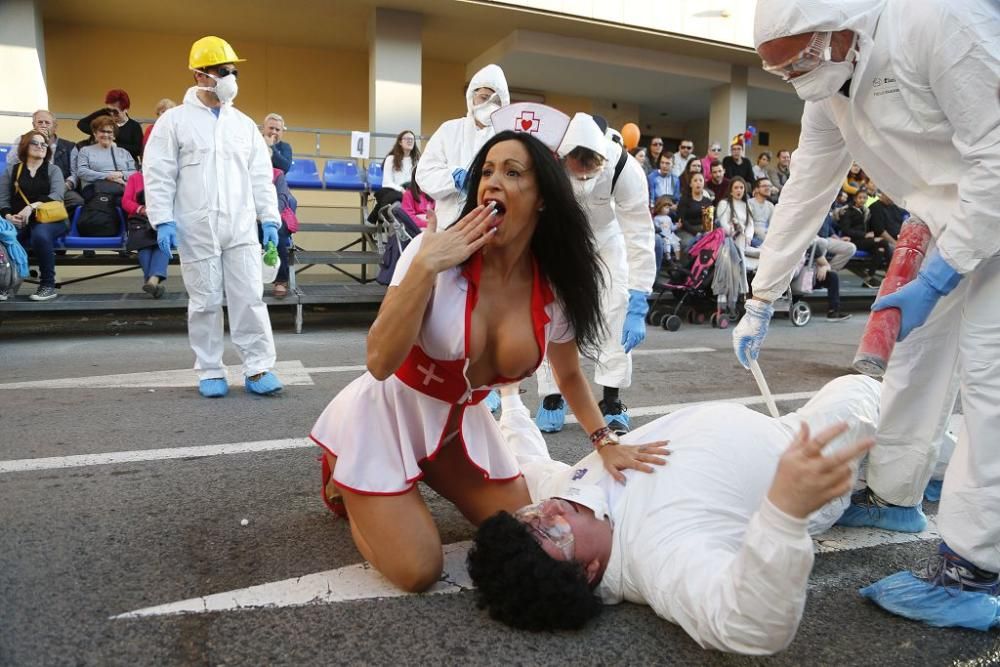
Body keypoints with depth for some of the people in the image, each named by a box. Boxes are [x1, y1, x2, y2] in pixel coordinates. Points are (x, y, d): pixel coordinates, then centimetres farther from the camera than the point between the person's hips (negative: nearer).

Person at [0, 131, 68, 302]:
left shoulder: (53, 170, 13)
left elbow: (57, 195, -7)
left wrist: (32, 206, -22)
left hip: (49, 220, -1)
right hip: (19, 222, 2)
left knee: (40, 234, -38)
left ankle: (48, 285, -24)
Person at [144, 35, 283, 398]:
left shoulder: (244, 123, 12)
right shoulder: (174, 120, 2)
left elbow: (261, 176, 12)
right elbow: (158, 175, 0)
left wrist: (270, 218, 4)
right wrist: (163, 220, -9)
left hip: (242, 228, 2)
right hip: (196, 230, -2)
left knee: (249, 298, -1)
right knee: (205, 302, 4)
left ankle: (258, 368, 5)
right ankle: (210, 371, 15)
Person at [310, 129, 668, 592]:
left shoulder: (556, 289, -11)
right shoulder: (436, 254, -24)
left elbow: (569, 374, 7)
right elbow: (380, 362, -31)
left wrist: (606, 442, -3)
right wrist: (425, 267, -37)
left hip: (459, 423, 5)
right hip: (387, 416, -5)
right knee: (418, 572, -11)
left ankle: (420, 481, 29)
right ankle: (344, 480, 18)